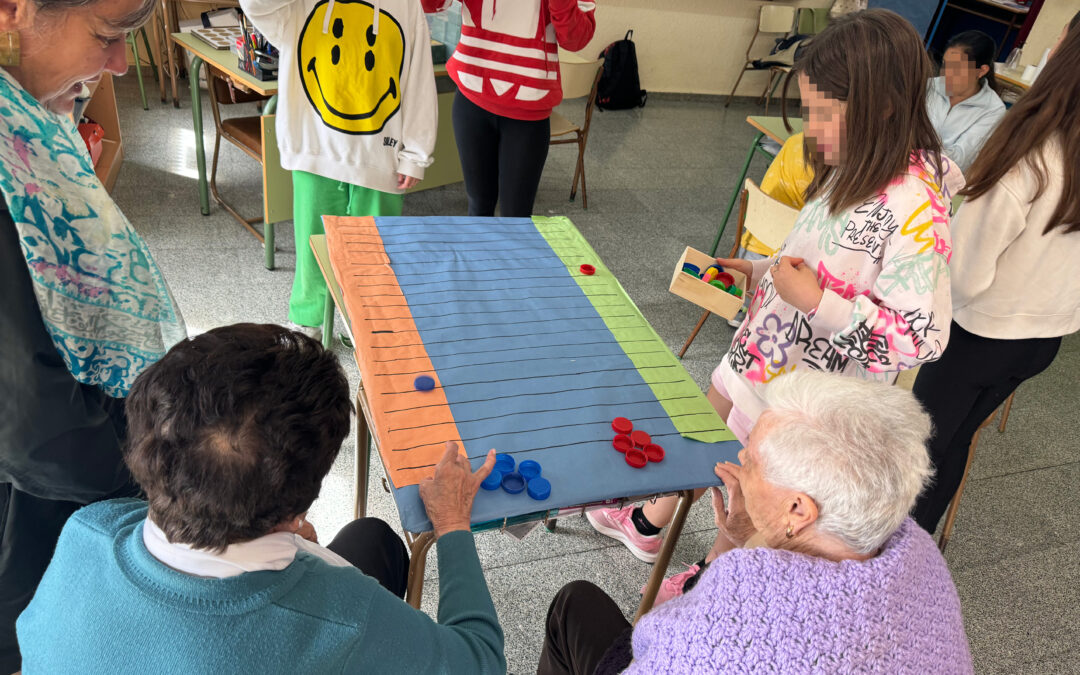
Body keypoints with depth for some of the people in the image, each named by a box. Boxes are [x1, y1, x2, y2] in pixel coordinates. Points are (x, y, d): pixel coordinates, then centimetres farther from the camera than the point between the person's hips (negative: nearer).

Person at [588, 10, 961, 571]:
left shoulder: (915, 211, -29)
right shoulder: (856, 171, -2)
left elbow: (922, 338, -28)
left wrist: (816, 301, -30)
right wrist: (759, 272, 2)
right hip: (760, 350, 8)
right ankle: (650, 527, 52)